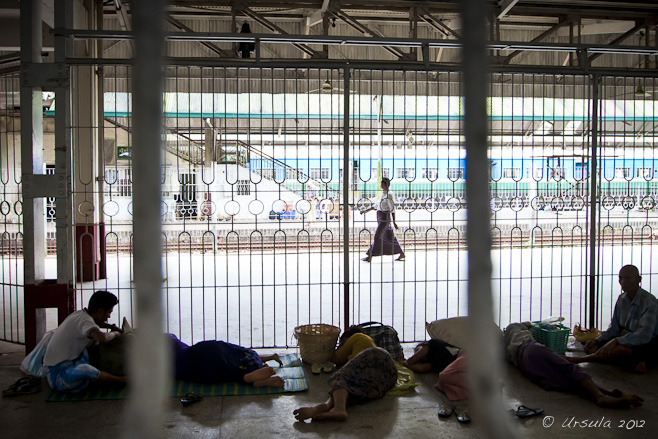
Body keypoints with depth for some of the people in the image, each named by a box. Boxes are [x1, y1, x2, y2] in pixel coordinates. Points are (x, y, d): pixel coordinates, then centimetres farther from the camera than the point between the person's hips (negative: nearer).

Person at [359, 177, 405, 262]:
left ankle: (370, 256, -8)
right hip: (380, 219, 10)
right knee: (389, 237, 12)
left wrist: (394, 222, -17)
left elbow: (392, 209, -15)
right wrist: (366, 211, 16)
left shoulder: (389, 195, -13)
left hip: (385, 218, -10)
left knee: (377, 237, -10)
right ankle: (402, 254, 19)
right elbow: (376, 206, 21)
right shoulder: (383, 194, 16)